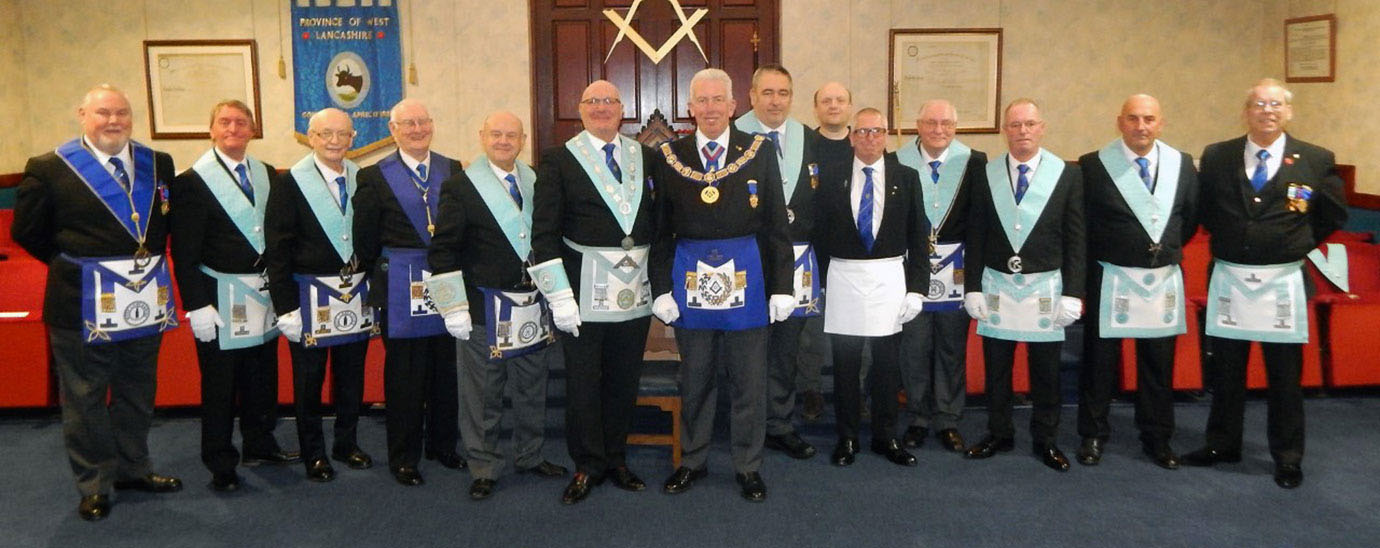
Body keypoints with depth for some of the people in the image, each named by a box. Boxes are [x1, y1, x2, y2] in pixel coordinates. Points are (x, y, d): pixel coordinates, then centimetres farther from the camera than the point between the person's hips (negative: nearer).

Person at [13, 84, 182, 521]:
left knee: (137, 394, 17)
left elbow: (169, 219, 15)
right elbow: (28, 232, 0)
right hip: (83, 304, -4)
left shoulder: (159, 165, 4)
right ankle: (94, 486, 21)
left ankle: (133, 469, 34)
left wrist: (148, 260, 5)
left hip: (146, 302, 4)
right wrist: (71, 266, 1)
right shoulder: (49, 169, -7)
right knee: (85, 399, 7)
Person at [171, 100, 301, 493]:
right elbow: (184, 251, -10)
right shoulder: (192, 182, -7)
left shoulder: (268, 176, 8)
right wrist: (196, 306, -15)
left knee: (263, 376, 15)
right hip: (220, 298, -5)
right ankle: (220, 464, 17)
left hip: (263, 294, 5)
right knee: (219, 383, 4)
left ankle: (260, 445, 32)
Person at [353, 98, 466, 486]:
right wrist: (380, 280, 5)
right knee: (404, 374, 4)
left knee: (447, 370, 10)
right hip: (401, 290, -3)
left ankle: (443, 445, 27)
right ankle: (403, 458, 16)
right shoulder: (375, 177, -1)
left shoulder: (453, 171, 7)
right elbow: (365, 240, 2)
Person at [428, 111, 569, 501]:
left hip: (533, 304, 5)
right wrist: (454, 308, -13)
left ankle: (530, 456, 32)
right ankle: (483, 469, 17)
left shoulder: (535, 183, 10)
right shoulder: (460, 187, -5)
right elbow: (442, 251, -8)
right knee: (482, 396, 3)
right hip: (485, 309, -5)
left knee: (532, 390, 15)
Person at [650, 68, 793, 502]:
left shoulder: (760, 151, 1)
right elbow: (661, 229, 5)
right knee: (694, 379, 12)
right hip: (689, 276, 1)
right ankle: (692, 461, 29)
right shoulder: (670, 157, 3)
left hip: (746, 274, -1)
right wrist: (660, 288, 0)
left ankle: (748, 466, 23)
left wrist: (782, 286, -2)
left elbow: (776, 224, 1)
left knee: (749, 379, 7)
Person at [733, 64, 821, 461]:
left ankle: (780, 426, 24)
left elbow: (822, 201, 11)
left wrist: (815, 247, 4)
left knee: (787, 347, 12)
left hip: (797, 259, 4)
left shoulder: (810, 140, 8)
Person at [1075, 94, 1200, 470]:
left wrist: (1168, 249, 9)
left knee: (1159, 363, 12)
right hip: (1110, 280, -3)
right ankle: (1093, 435, 21)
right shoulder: (1093, 165, -9)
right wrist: (1103, 252, 1)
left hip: (1163, 280, 3)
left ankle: (1157, 438, 26)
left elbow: (1191, 216, 13)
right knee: (1100, 360, 6)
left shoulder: (1181, 165, 2)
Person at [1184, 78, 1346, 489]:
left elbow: (1334, 215, 9)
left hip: (1283, 283, -1)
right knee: (1226, 370, 12)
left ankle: (1288, 458, 22)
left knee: (1285, 375, 8)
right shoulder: (1216, 157, 0)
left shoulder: (1317, 160, -2)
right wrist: (1228, 240, 6)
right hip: (1228, 280, 1)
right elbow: (1204, 210, 13)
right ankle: (1222, 444, 28)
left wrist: (1297, 245, 5)